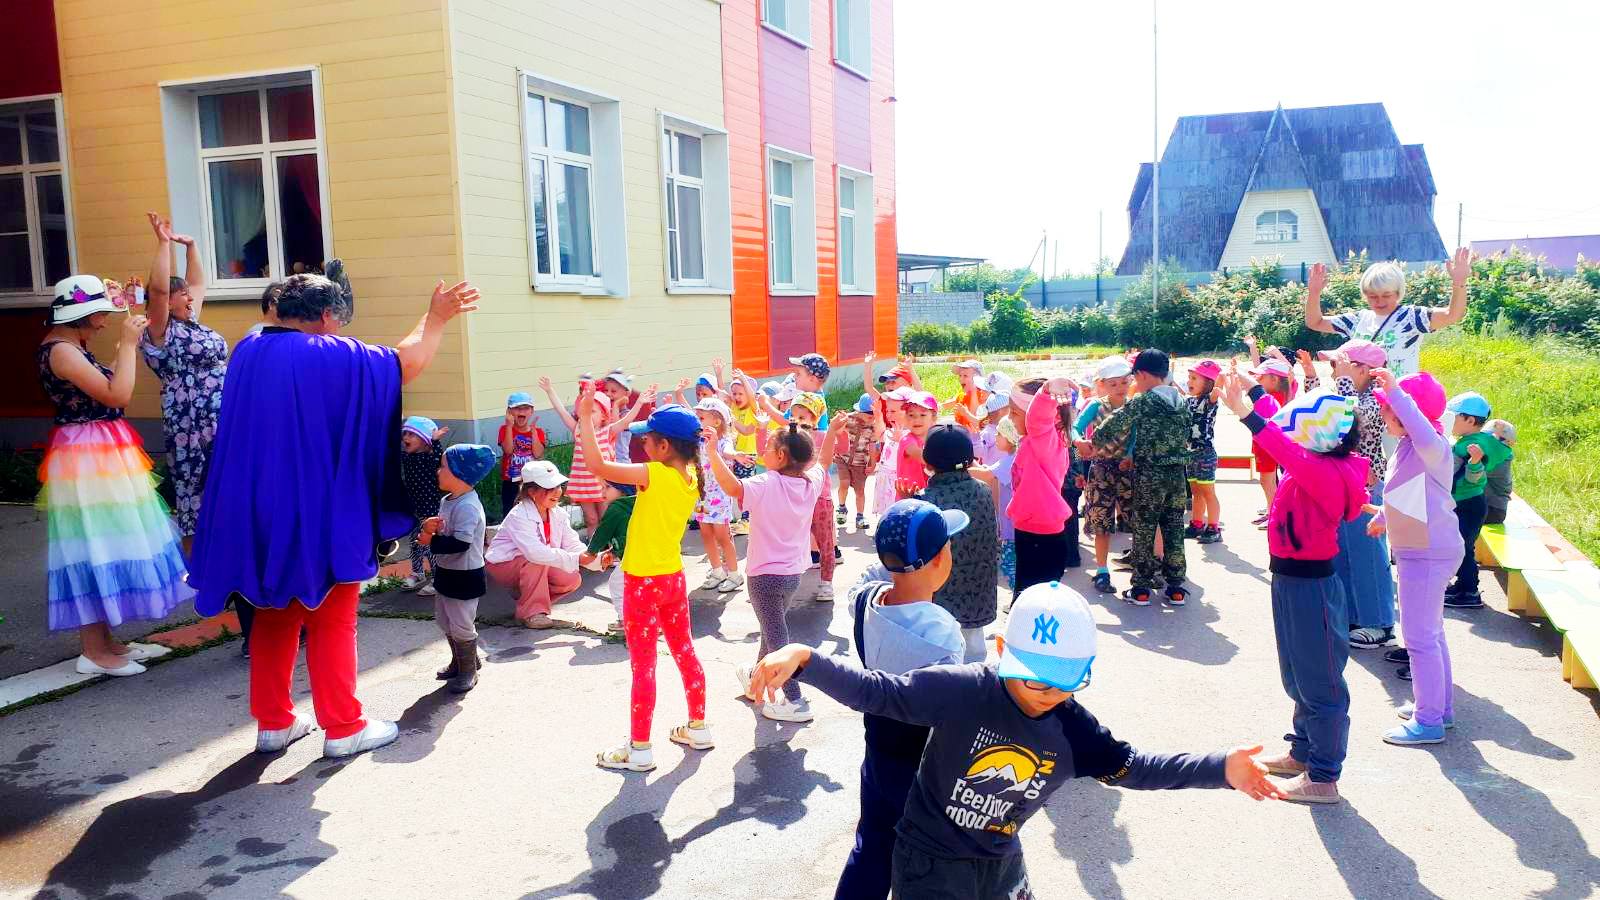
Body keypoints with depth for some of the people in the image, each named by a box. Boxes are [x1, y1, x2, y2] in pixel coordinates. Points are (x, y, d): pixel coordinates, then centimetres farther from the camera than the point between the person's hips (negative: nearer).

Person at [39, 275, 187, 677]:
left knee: (102, 545, 15)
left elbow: (107, 389, 16)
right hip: (87, 458, -10)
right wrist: (127, 343, -15)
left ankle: (101, 638, 24)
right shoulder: (59, 350, -17)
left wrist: (127, 346, 14)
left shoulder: (70, 347, 13)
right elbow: (117, 395, -22)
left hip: (100, 456, 10)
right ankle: (93, 651, 1)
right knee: (94, 547, -6)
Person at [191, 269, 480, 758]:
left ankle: (273, 722, 22)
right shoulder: (334, 355, -14)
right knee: (331, 618, 4)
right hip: (320, 514, -6)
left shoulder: (246, 352, 7)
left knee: (274, 614, 16)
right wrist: (435, 319, 12)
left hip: (258, 514, 6)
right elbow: (405, 364, -4)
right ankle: (342, 727, 10)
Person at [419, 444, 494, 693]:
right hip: (446, 571, 10)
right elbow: (442, 529, 15)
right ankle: (460, 661, 39)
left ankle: (469, 671, 19)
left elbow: (460, 544, -32)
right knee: (445, 621, 21)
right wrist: (429, 527, -7)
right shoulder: (447, 501, 6)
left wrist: (430, 541, -23)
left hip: (465, 576, -10)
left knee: (461, 625, 2)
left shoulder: (467, 507, -25)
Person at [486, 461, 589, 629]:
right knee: (537, 562, -35)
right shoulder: (518, 516, -30)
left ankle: (524, 593, 8)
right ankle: (532, 613, -21)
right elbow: (535, 552, -44)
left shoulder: (558, 514, -6)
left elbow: (573, 544, -13)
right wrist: (575, 559, -47)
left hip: (533, 568, 7)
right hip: (503, 565, -7)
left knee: (573, 580, -13)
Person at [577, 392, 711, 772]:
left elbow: (599, 466, -31)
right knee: (685, 653, 19)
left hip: (643, 583, -7)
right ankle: (698, 728, 30)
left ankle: (639, 749, 11)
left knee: (643, 666, 1)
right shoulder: (691, 477, -2)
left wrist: (585, 416, -25)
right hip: (673, 578, 7)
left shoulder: (654, 475, -24)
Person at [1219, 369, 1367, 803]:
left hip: (1311, 585, -10)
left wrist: (1247, 415, -47)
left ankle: (1323, 777, 12)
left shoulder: (1327, 473, -22)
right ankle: (1303, 753, 39)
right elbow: (1281, 425, 20)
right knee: (1299, 678, 23)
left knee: (1319, 684, 2)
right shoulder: (1313, 465, 4)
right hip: (1291, 580, 10)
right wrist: (1255, 391, 20)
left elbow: (1290, 454, -42)